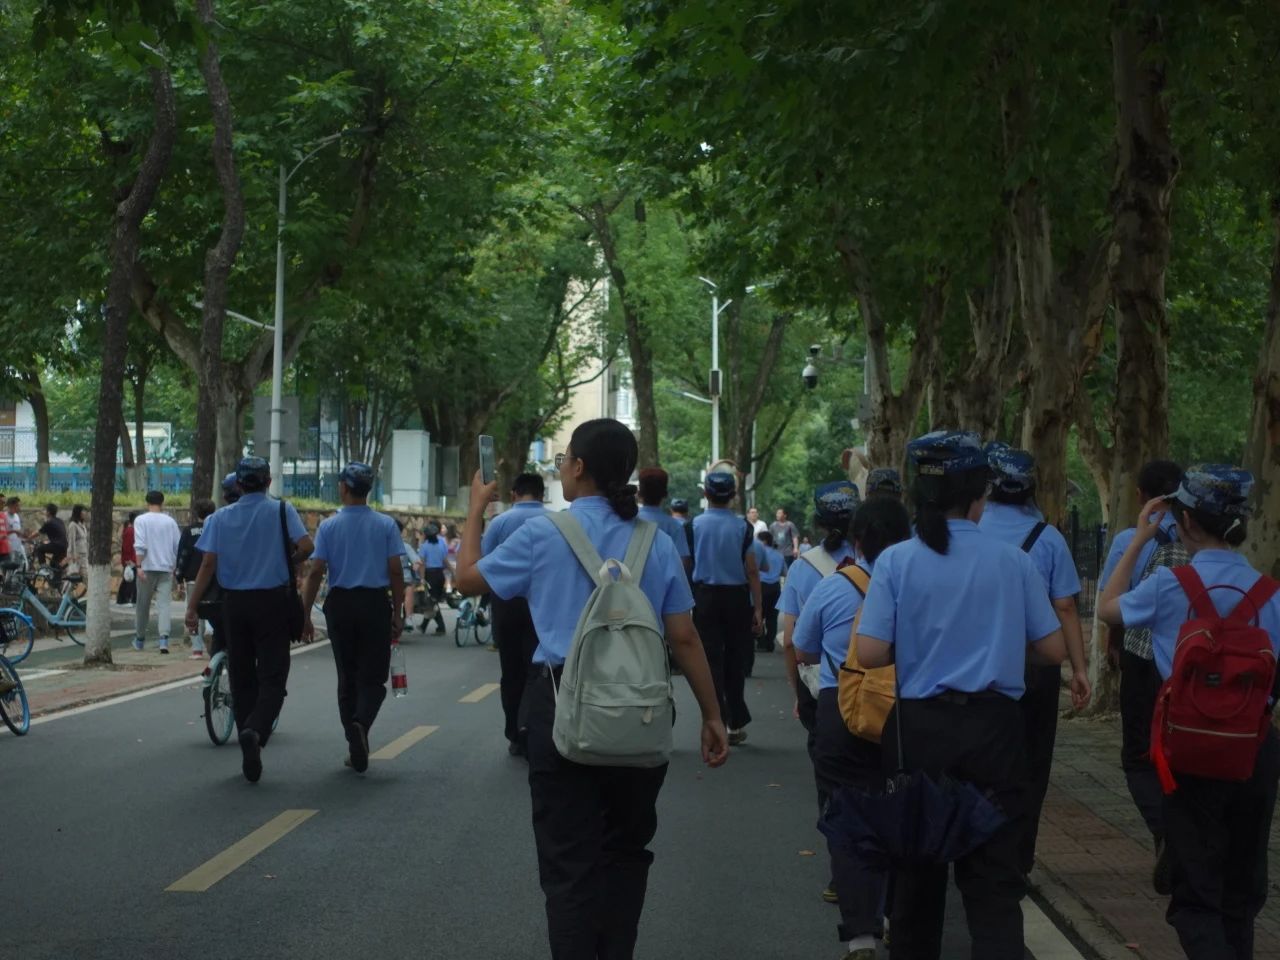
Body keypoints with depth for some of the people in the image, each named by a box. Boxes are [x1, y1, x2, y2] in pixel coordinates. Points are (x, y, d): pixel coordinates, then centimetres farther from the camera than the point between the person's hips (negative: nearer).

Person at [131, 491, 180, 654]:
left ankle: (139, 639, 23)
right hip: (166, 568, 1)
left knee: (143, 605, 12)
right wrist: (177, 567, 19)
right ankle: (164, 638, -21)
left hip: (148, 567, -1)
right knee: (164, 604, -4)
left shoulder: (141, 520, -2)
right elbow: (178, 546, 7)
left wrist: (139, 566, -13)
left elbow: (140, 546, -12)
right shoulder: (170, 521, 6)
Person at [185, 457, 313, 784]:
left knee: (241, 679, 11)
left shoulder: (220, 518, 3)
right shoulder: (282, 511, -3)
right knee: (272, 677, -1)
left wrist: (192, 607, -4)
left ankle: (250, 754, 15)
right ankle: (255, 731, -28)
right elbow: (306, 545, -15)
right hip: (273, 601, -2)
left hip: (234, 603, 3)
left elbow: (208, 564, -5)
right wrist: (288, 562, 7)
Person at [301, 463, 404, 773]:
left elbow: (315, 573, -5)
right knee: (373, 677, 3)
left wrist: (305, 614, 0)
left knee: (347, 678, 12)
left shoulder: (329, 526, -2)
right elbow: (395, 572, -4)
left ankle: (354, 748, 14)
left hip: (340, 605, 1)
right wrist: (397, 614, 3)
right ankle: (361, 724, -26)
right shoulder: (386, 525, -2)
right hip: (375, 605, -1)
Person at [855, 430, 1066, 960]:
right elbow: (1054, 649, 2)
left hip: (919, 727, 1)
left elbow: (870, 654, -10)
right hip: (993, 726, -1)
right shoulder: (1013, 561, -4)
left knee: (917, 863, 17)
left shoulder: (897, 561, -6)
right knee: (994, 874, 2)